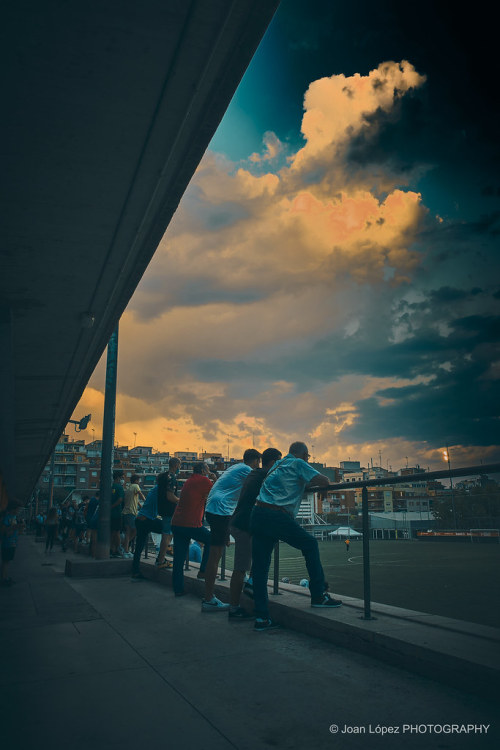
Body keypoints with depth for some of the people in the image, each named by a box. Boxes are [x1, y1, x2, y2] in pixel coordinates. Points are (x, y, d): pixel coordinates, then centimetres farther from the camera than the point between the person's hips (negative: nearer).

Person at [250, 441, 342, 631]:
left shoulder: (277, 464, 26)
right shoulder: (298, 464, 4)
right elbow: (324, 481, -2)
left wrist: (303, 484, 36)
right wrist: (308, 483, 16)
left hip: (257, 515, 7)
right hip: (277, 516, -7)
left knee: (260, 567, 7)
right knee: (310, 545, 13)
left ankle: (261, 618, 7)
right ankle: (318, 596, 15)